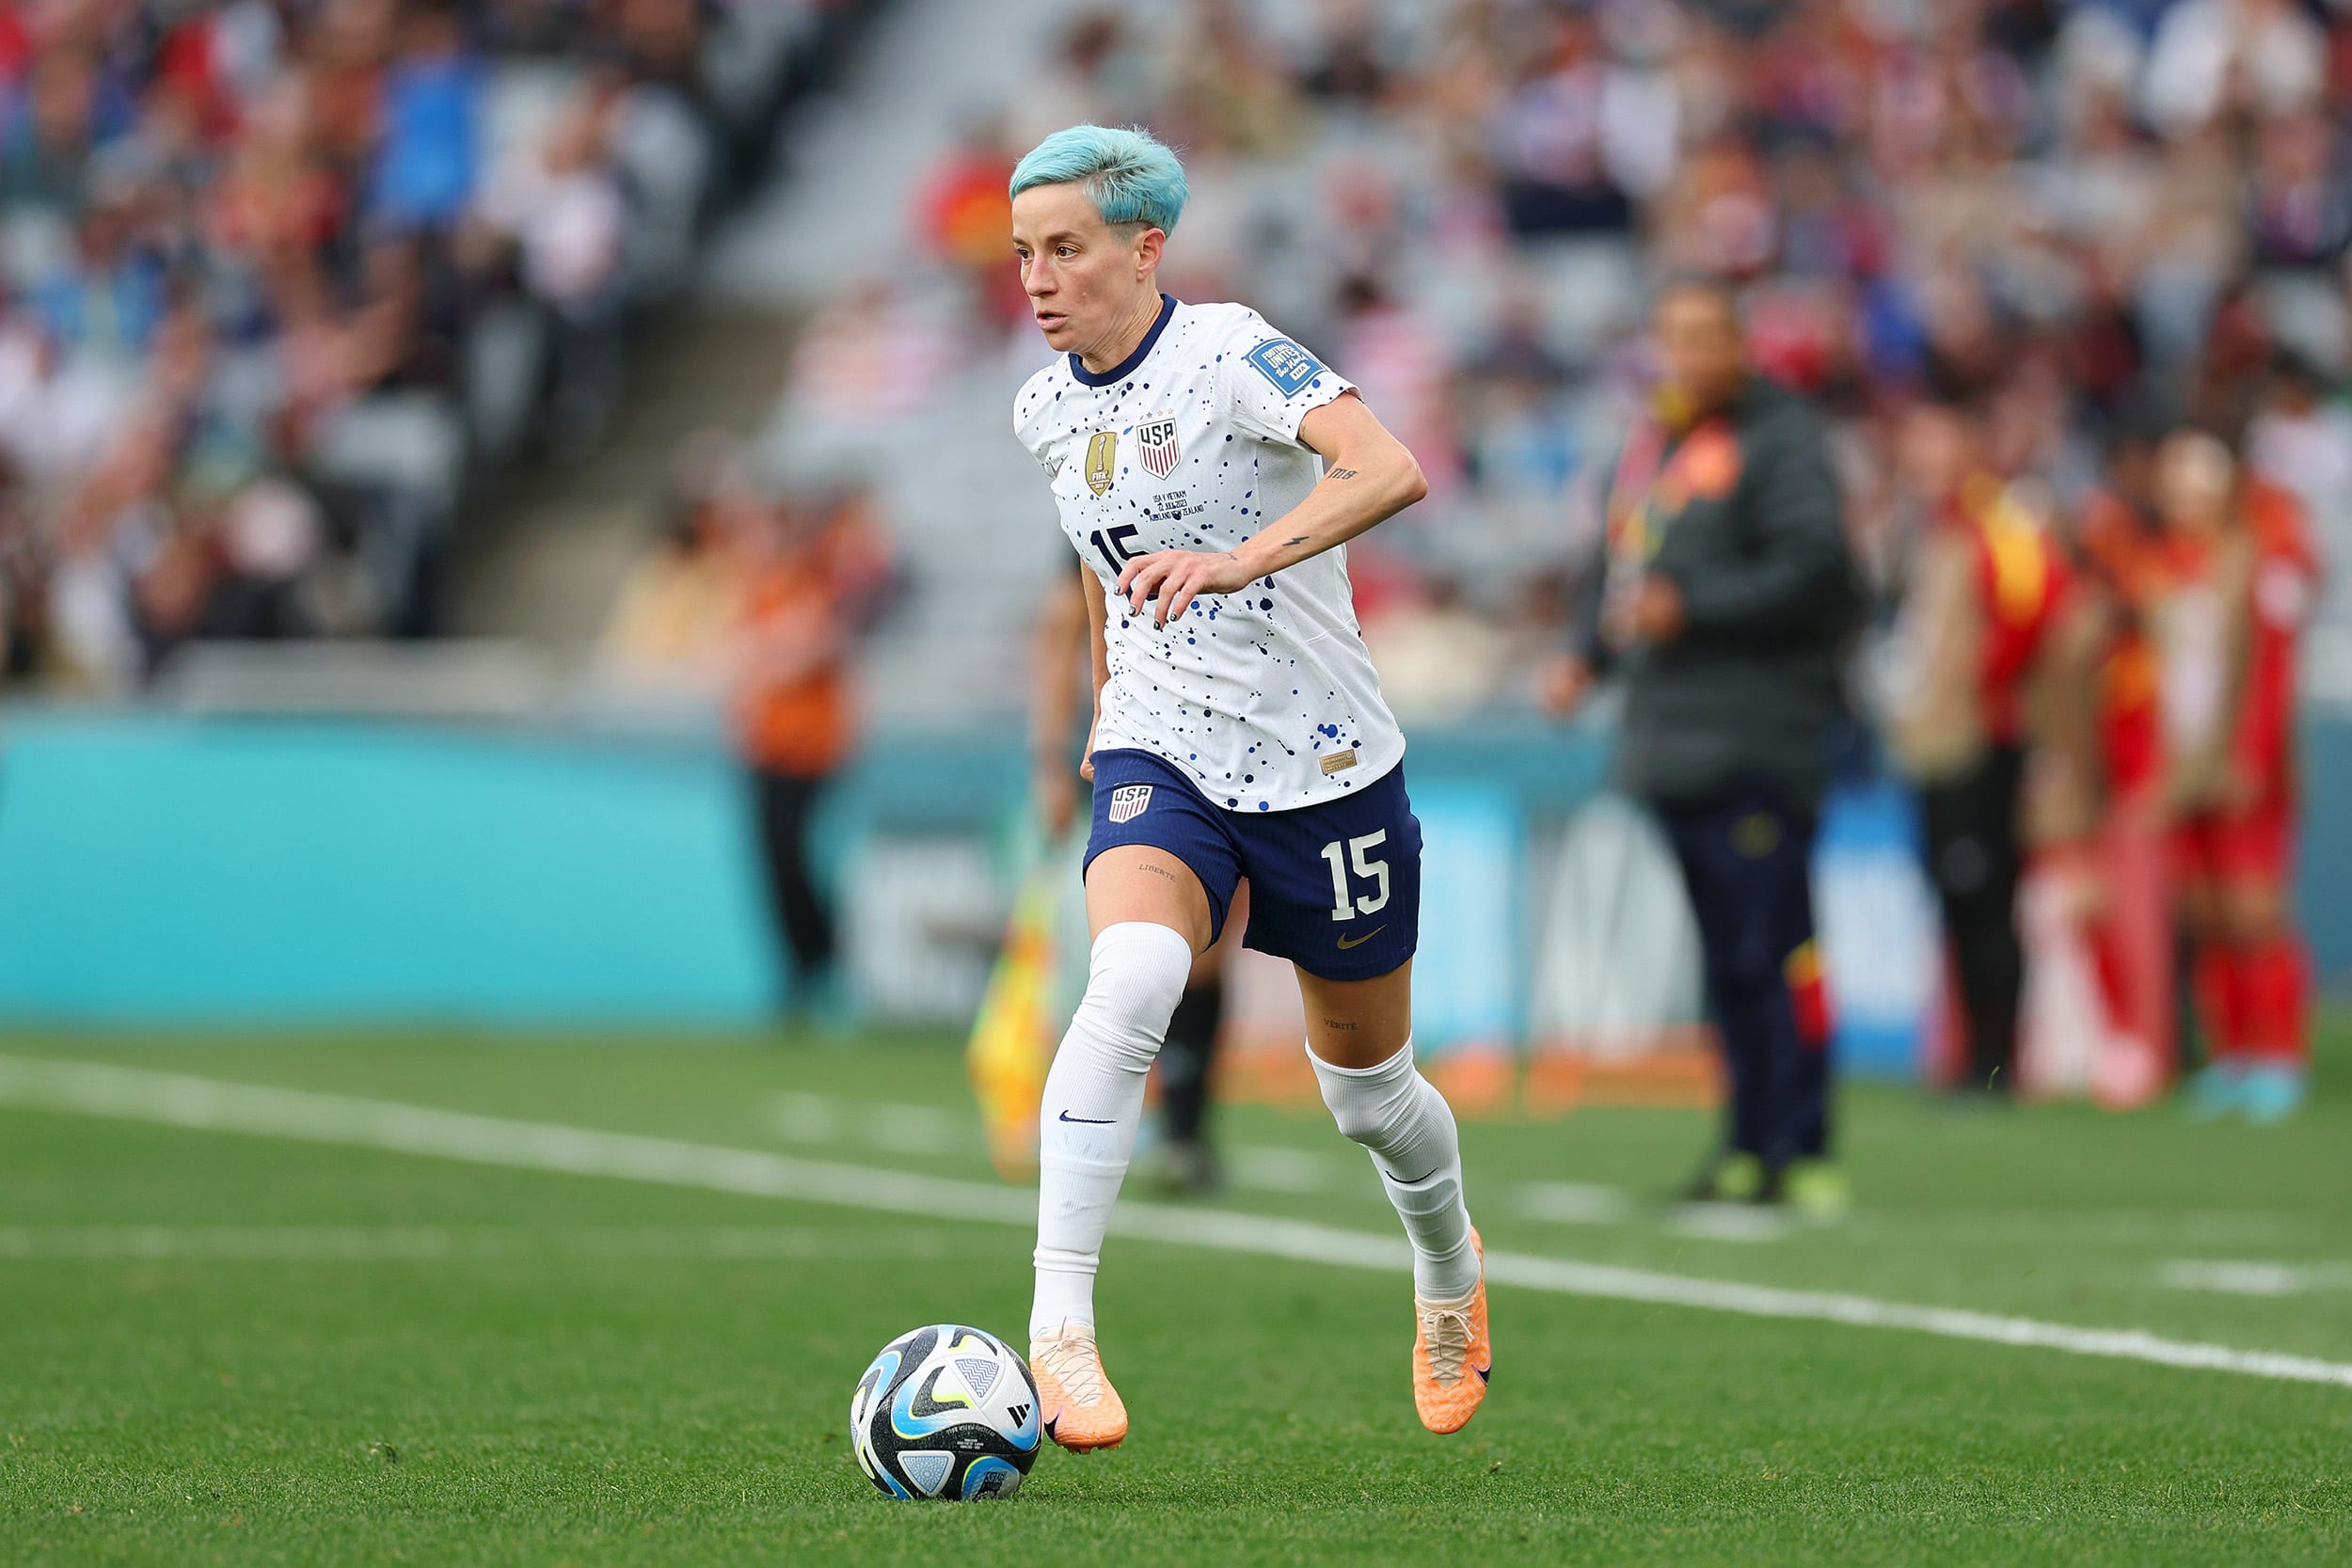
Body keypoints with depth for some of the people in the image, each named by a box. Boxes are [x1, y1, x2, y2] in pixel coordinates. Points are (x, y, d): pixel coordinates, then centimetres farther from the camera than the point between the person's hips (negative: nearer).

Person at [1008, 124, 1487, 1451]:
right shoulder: (1049, 409, 4)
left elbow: (1391, 472, -34)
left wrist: (1240, 560, -47)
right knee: (1130, 982, -29)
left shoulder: (1231, 355, -16)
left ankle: (1450, 1262, 47)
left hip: (1326, 767, -3)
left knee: (1369, 1092, 12)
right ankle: (1059, 1329, -33)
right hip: (1162, 760, 3)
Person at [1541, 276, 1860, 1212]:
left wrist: (1689, 608, -18)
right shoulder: (1648, 443, 20)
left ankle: (1801, 1151, -9)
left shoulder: (1779, 439, -6)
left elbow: (1812, 569, -15)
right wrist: (1586, 659, 13)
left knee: (1771, 948, -11)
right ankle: (1750, 1145, 16)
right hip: (1670, 735, 8)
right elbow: (1624, 573, 29)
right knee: (1725, 957, 11)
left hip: (1753, 739, -8)